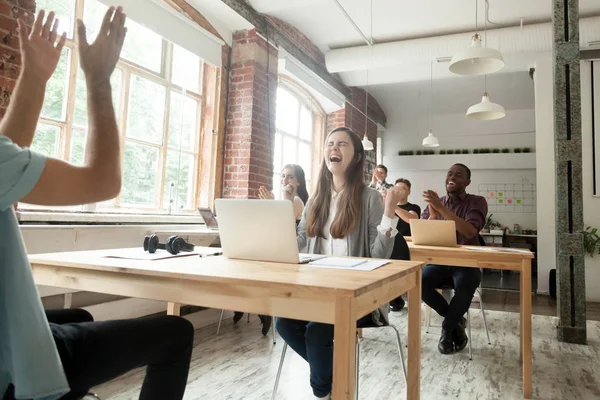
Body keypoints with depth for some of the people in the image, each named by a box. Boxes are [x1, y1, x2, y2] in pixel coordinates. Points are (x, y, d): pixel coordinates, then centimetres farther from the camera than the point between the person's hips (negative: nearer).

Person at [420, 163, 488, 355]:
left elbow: (470, 232, -21)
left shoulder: (477, 202, -1)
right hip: (440, 261, 3)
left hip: (467, 263, -3)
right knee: (419, 281, -28)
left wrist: (441, 208, -26)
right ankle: (456, 321, -3)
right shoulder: (434, 202, 9)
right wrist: (432, 215, -20)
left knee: (464, 285, -36)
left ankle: (447, 328, -6)